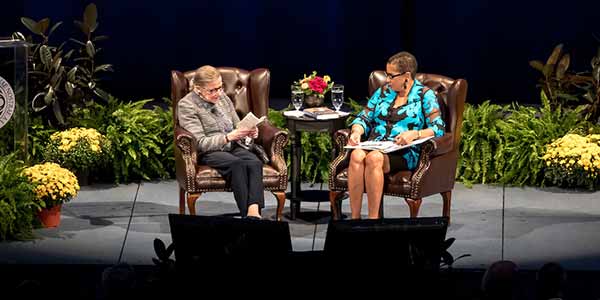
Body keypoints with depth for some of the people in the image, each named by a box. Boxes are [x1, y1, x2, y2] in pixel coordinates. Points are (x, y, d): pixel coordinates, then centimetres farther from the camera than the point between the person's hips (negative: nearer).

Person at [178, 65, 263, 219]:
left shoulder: (223, 97, 13)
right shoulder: (186, 105, -6)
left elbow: (237, 125, 20)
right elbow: (200, 143, -12)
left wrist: (248, 132, -5)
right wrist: (228, 137, -25)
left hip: (233, 148, 5)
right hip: (207, 154, -5)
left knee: (255, 163, -29)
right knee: (237, 164, -36)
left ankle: (254, 212, -46)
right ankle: (247, 214, -40)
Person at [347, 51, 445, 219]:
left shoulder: (425, 95, 6)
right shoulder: (383, 91, 20)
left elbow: (439, 128, -5)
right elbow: (364, 118, 19)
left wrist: (415, 134, -22)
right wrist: (357, 132, -3)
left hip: (405, 153, -4)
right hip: (375, 146, 4)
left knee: (374, 157, -37)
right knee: (357, 155, -32)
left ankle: (373, 219, -35)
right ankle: (355, 218, -34)